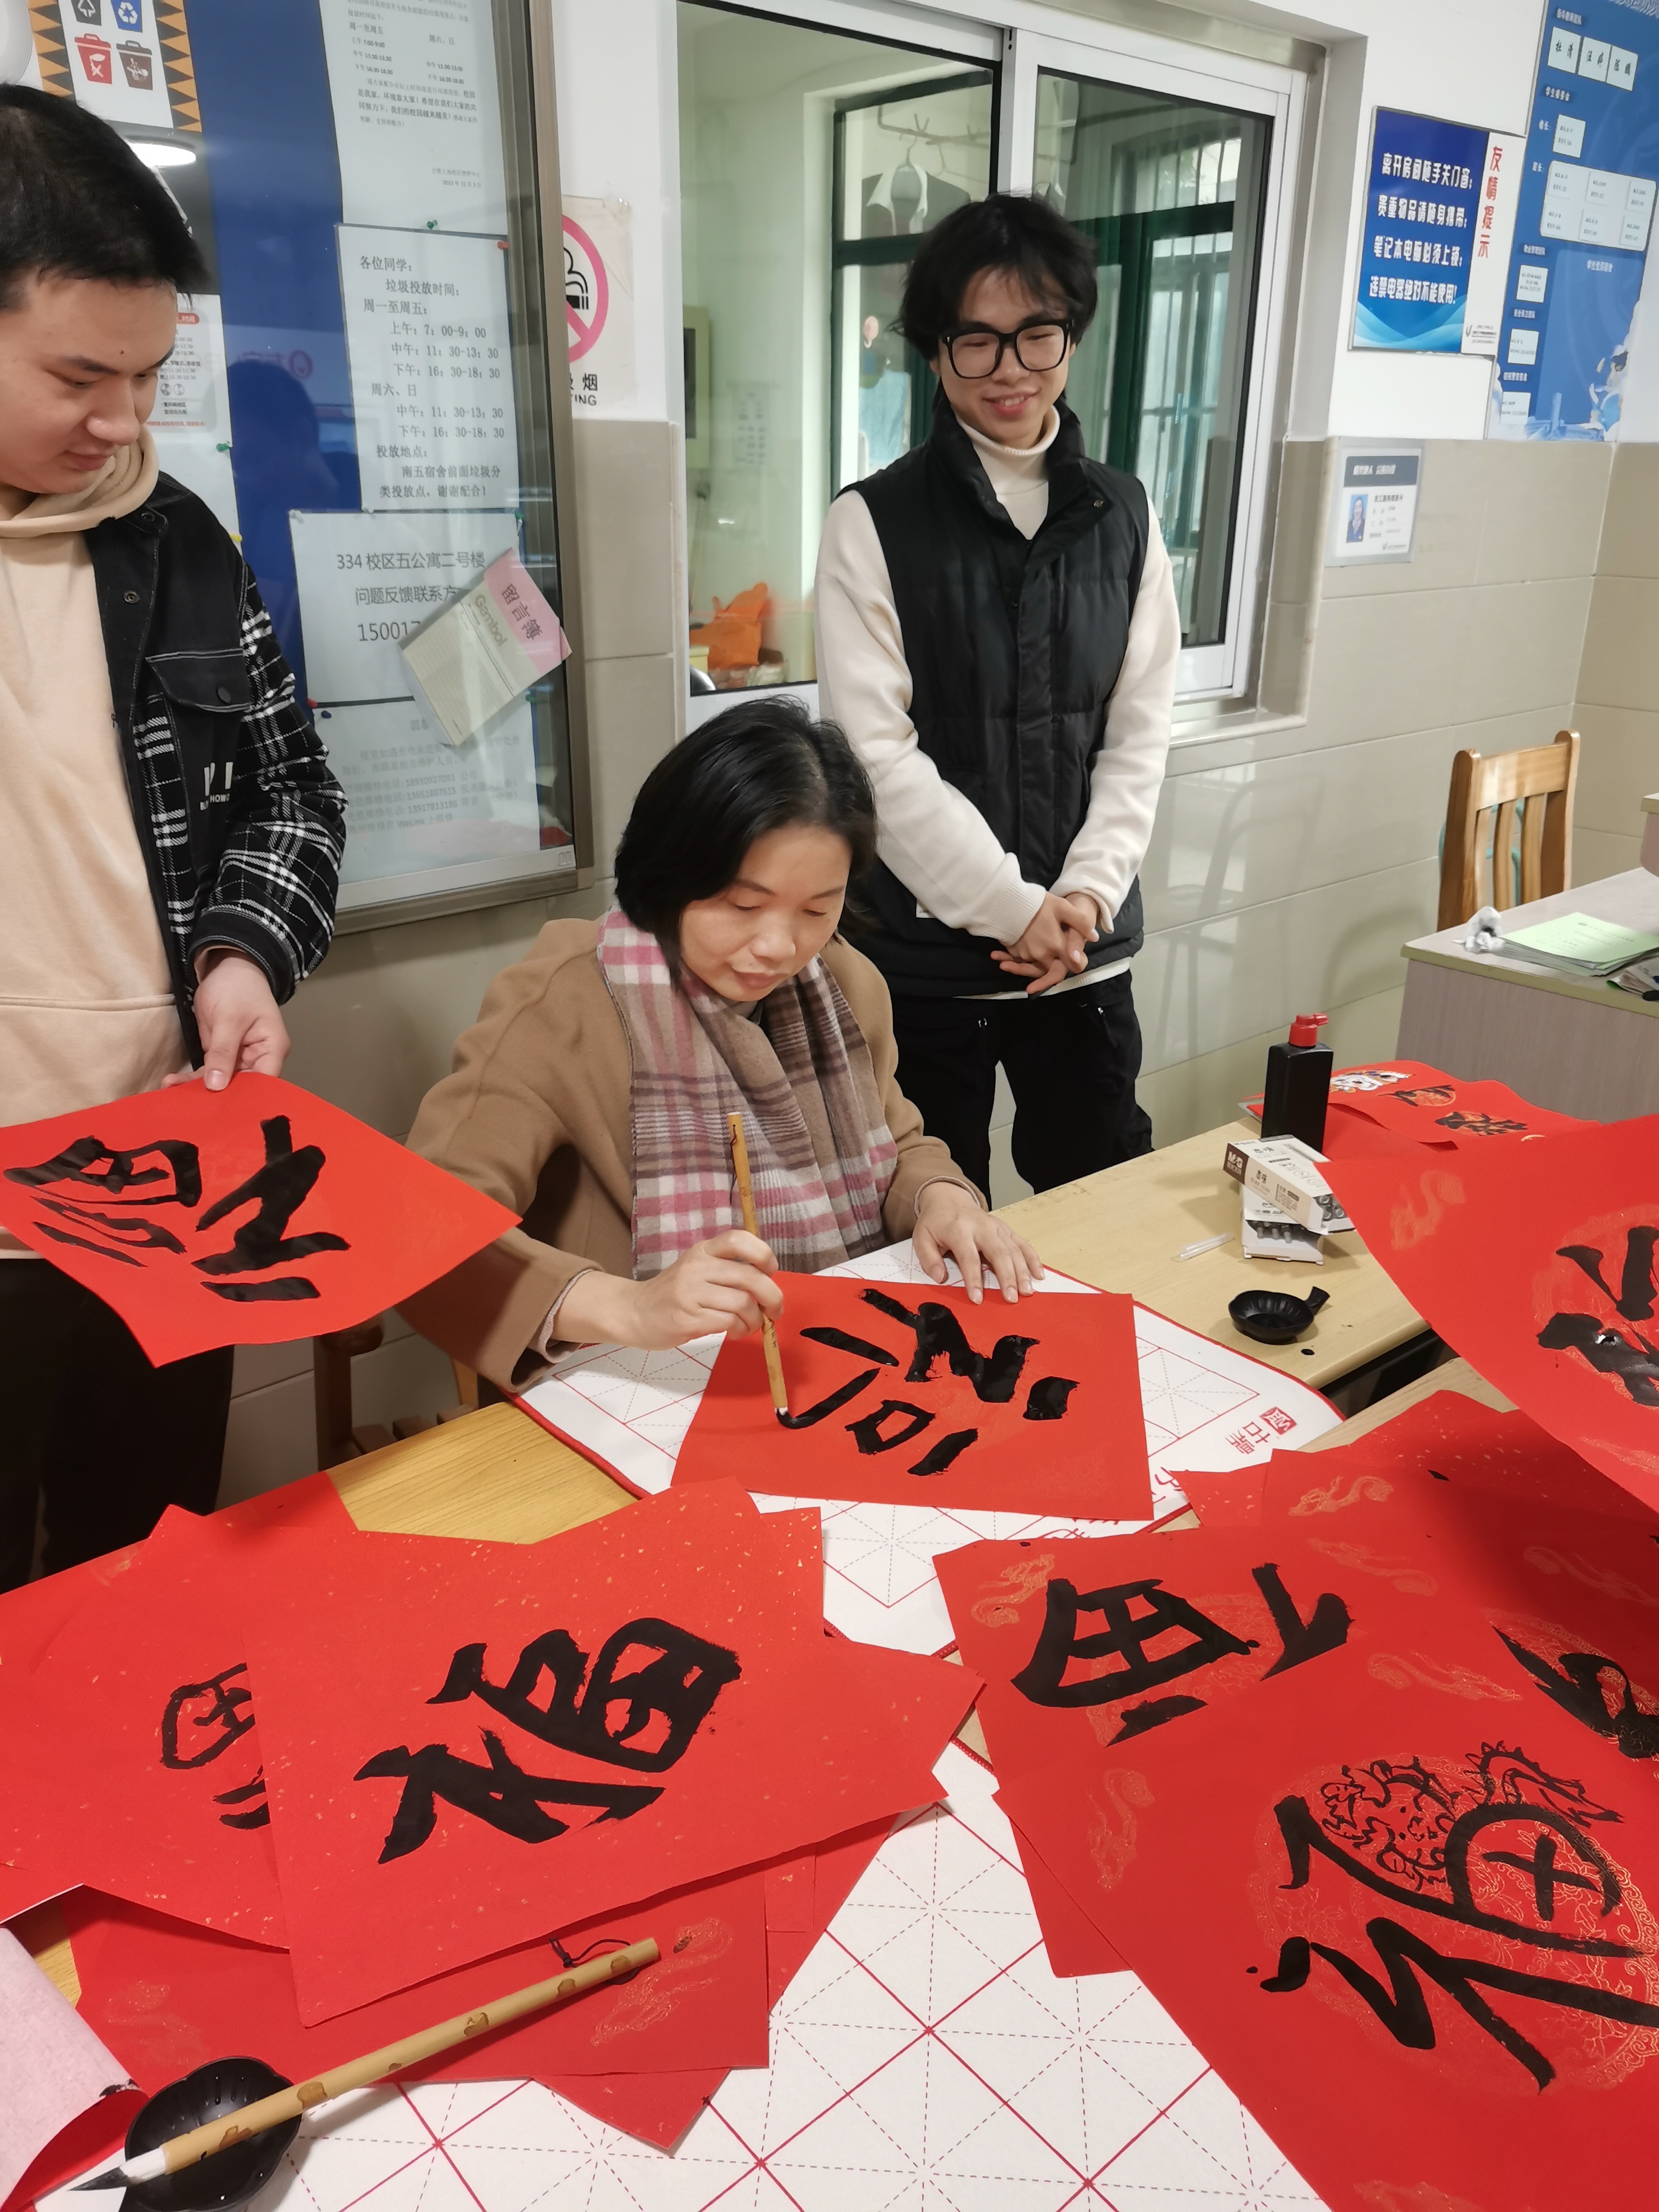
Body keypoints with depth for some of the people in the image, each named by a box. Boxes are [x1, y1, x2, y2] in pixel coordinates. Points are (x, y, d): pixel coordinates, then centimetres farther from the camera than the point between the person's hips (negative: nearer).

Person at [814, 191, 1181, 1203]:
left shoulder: (1122, 514, 8)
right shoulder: (877, 521, -4)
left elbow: (1140, 732, 6)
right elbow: (879, 751, -10)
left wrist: (1086, 894, -8)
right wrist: (1014, 905, -13)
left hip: (1088, 944, 4)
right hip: (930, 945, -3)